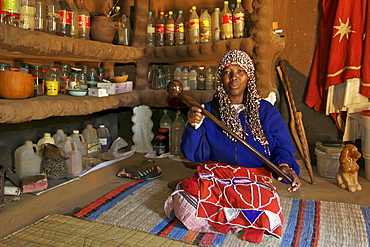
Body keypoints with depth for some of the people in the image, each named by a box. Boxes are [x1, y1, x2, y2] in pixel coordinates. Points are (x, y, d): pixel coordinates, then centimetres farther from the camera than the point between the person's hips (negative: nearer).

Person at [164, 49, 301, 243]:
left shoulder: (266, 111, 4)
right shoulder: (209, 111, 5)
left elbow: (281, 147, 2)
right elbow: (195, 155, 0)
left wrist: (284, 165, -21)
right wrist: (194, 127, -19)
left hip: (254, 178, 1)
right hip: (214, 175, 0)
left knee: (265, 208, -30)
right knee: (185, 198, -28)